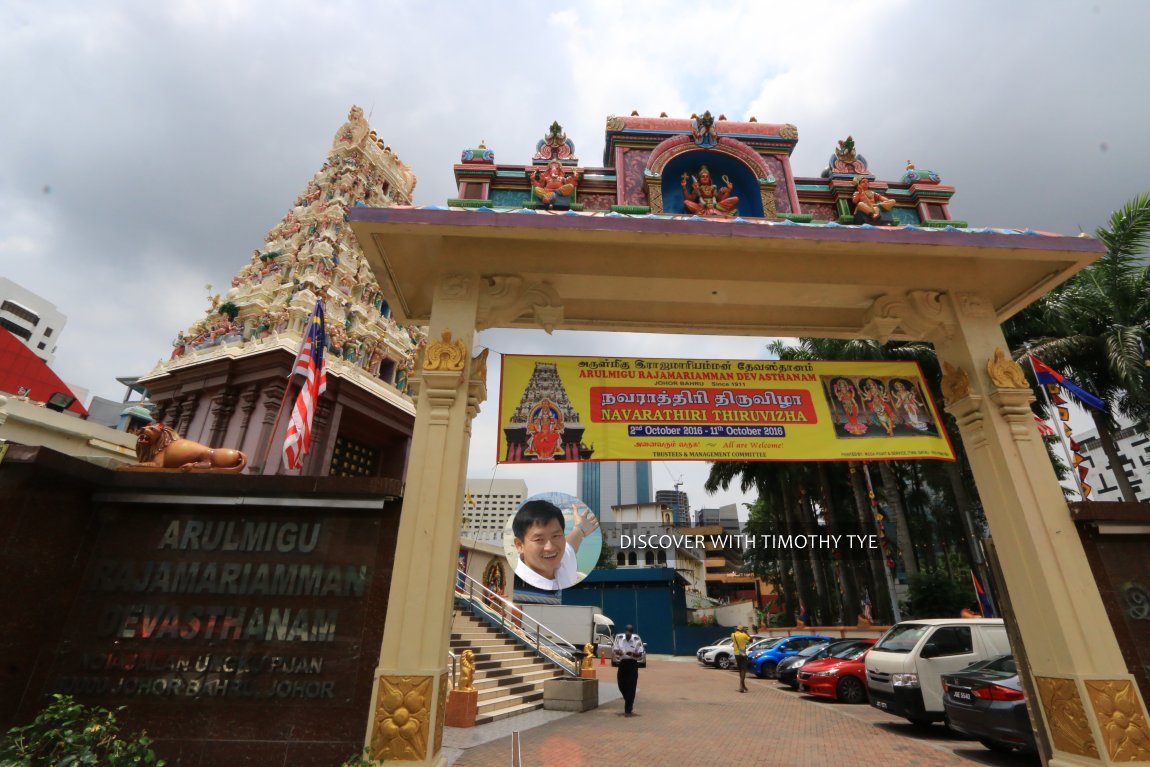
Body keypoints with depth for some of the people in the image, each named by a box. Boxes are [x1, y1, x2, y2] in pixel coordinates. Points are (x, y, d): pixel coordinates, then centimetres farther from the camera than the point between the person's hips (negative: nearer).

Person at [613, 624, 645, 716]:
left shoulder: (637, 639, -13)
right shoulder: (619, 637, -6)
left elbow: (641, 654, -9)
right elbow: (615, 649, 3)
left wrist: (633, 654, -27)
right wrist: (618, 652, -20)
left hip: (632, 664, -3)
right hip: (622, 663, 3)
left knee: (631, 688, -2)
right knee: (622, 685, 10)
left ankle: (628, 710, 11)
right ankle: (629, 705, 37)